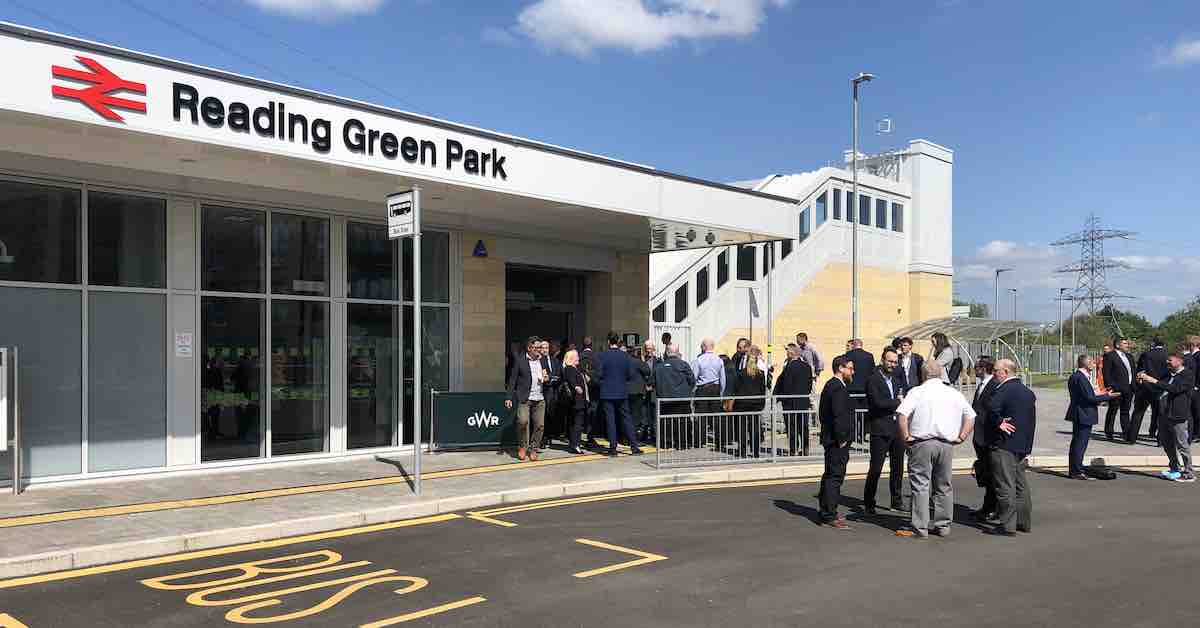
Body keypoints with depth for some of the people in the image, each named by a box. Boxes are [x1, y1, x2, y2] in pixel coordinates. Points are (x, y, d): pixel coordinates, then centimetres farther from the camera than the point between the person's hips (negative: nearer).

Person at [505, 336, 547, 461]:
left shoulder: (543, 360, 14)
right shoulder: (520, 361, 1)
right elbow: (512, 380, 2)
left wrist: (545, 379, 2)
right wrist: (509, 397, -4)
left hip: (540, 399, 4)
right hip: (524, 399, -4)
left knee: (539, 425, 0)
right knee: (523, 421, -20)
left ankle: (533, 449, 17)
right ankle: (522, 447, 3)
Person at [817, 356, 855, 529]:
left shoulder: (830, 385, 15)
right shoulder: (838, 387, -17)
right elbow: (839, 415, -24)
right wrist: (841, 439, -19)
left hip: (830, 438, 11)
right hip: (837, 440, -11)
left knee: (830, 475, 17)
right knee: (835, 476, -7)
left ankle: (827, 512, 27)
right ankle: (830, 516, -4)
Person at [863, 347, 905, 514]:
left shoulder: (895, 379, 17)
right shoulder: (873, 380, -7)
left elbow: (902, 401, 18)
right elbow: (878, 402, -19)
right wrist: (898, 402, -9)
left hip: (897, 429, 7)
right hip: (880, 430, -7)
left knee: (898, 467, 13)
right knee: (875, 468, -4)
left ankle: (897, 501, 25)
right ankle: (868, 503, 5)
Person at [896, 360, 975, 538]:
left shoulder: (917, 392, -3)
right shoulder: (955, 394, 10)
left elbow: (901, 415, -15)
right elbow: (971, 417, 12)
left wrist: (906, 437, -7)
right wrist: (960, 437, 12)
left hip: (922, 444, -4)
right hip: (947, 445, 4)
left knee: (920, 485, 0)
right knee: (943, 486, 15)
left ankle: (920, 528, 0)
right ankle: (943, 525, 21)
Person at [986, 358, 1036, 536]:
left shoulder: (1004, 390, -16)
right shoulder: (1028, 392, 14)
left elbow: (992, 409, -33)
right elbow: (1032, 420, 21)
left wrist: (999, 423, -18)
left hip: (1003, 445, -9)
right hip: (1023, 445, 9)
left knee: (1005, 486, -5)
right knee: (1020, 484, 16)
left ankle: (1007, 525, -3)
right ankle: (1024, 522, 24)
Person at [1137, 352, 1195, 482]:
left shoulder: (1188, 375, -10)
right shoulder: (1169, 375, 14)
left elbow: (1175, 388, -24)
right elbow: (1157, 389, 16)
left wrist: (1154, 381, -26)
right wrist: (1144, 381, 1)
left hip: (1179, 416, -9)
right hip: (1166, 414, 9)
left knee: (1182, 445, -1)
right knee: (1166, 443, 18)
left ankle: (1188, 474, 9)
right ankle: (1175, 469, 32)